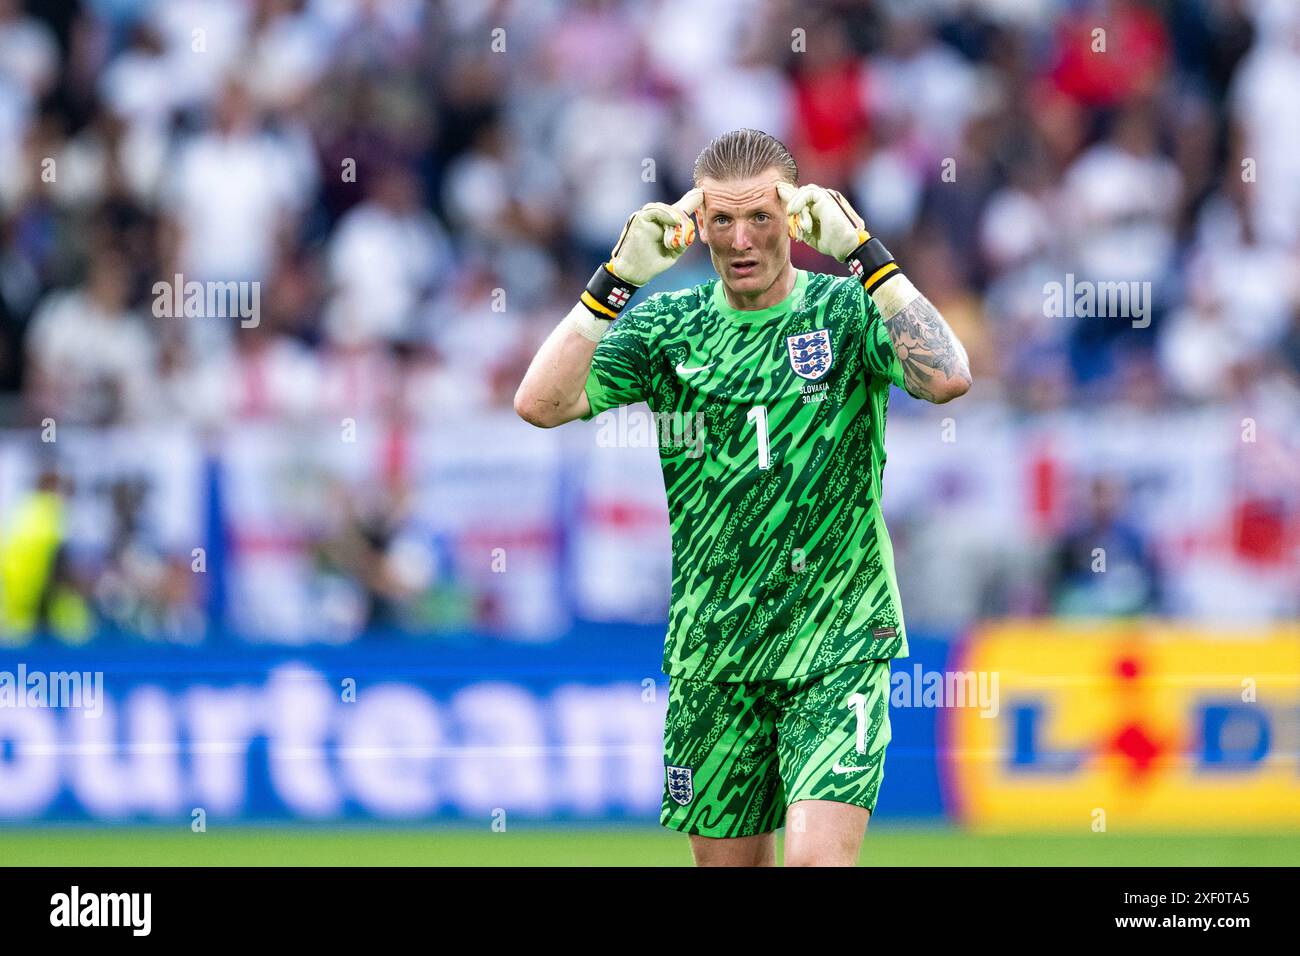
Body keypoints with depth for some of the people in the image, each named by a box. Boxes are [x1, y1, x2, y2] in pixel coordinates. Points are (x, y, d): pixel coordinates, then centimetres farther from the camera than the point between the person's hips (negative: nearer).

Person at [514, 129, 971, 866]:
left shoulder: (849, 312, -2)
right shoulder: (668, 327, 5)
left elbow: (948, 377, -21)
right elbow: (540, 403, -7)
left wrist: (863, 251, -22)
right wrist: (618, 279, -14)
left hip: (838, 645, -3)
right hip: (711, 655, 3)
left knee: (818, 858, -19)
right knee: (727, 860, 9)